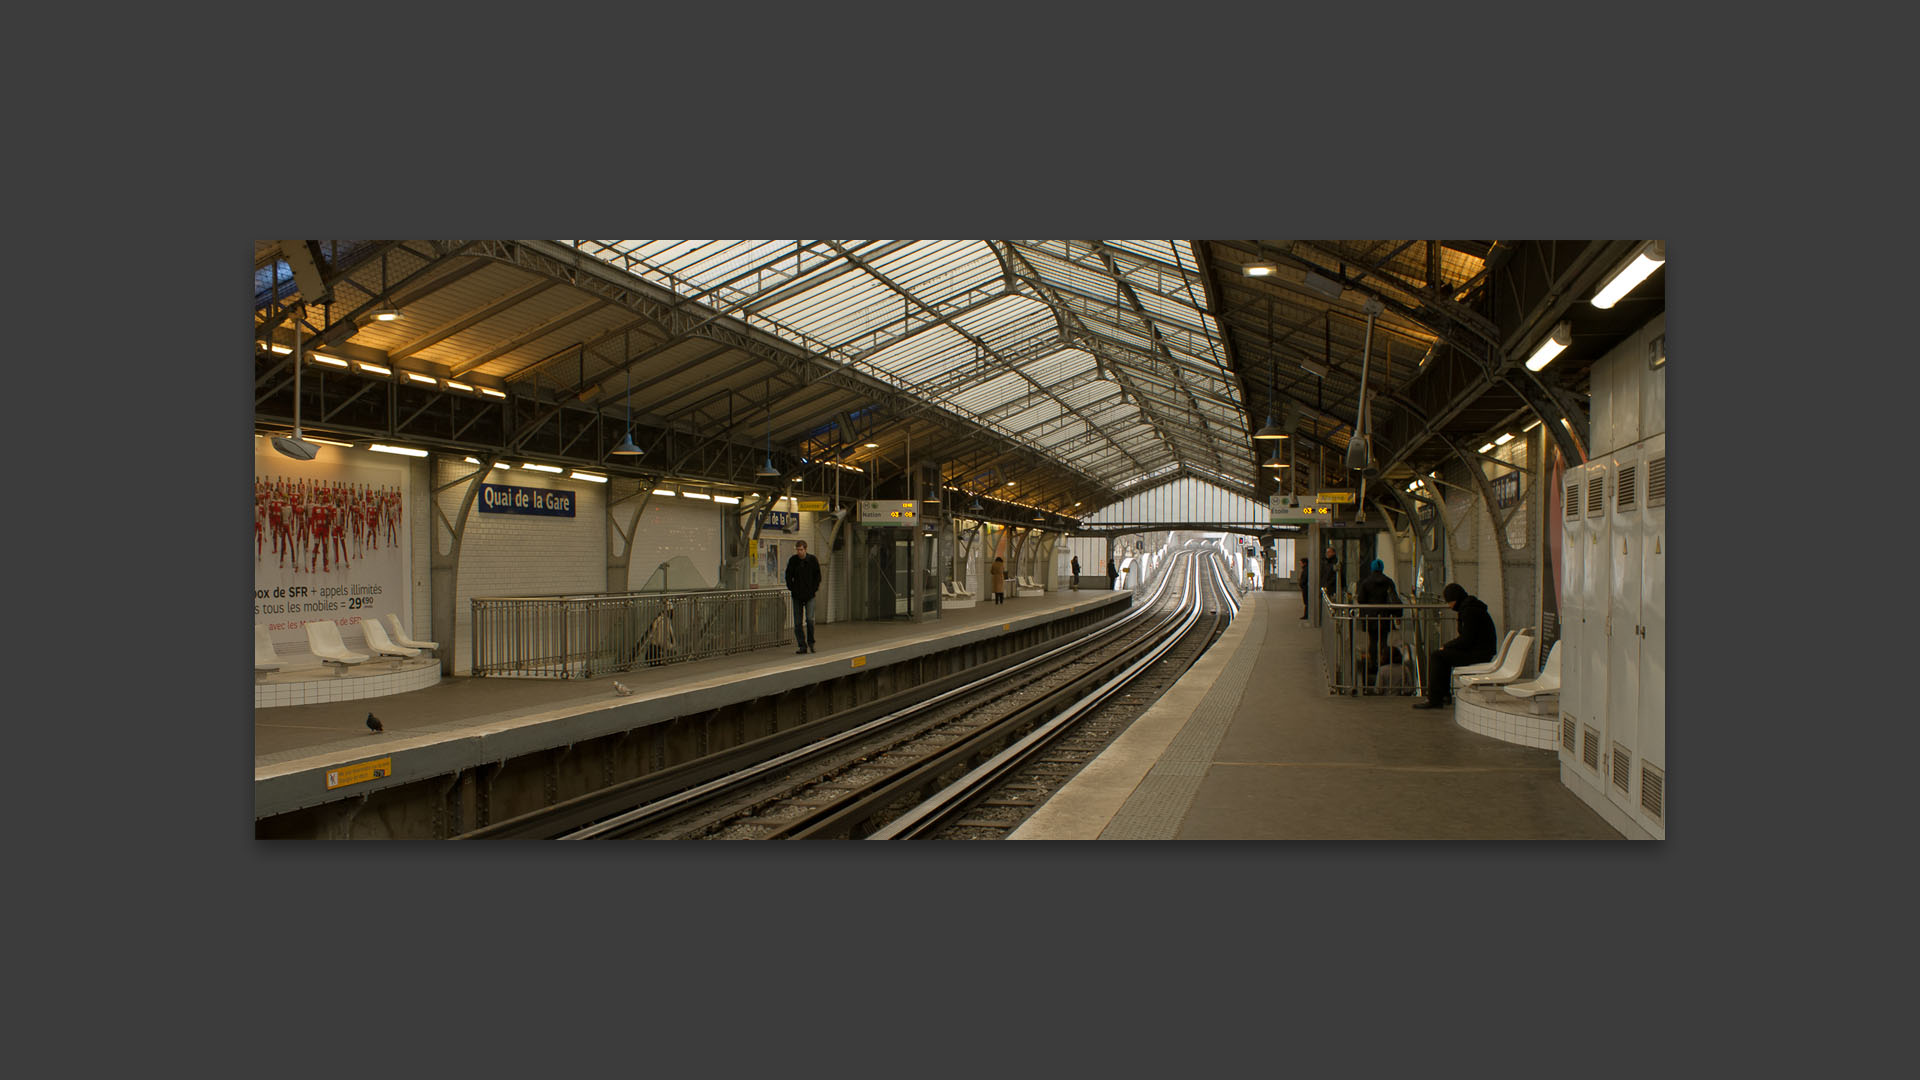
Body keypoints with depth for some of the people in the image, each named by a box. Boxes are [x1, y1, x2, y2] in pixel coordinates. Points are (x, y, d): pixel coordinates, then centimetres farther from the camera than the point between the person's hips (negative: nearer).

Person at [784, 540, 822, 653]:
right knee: (798, 623, 1)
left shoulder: (812, 560, -3)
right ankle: (802, 646, 8)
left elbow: (818, 576, 6)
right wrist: (792, 588, -1)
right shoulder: (792, 560, 0)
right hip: (797, 595, 2)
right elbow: (788, 576, 9)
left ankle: (811, 642, 7)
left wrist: (814, 589, -3)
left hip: (809, 595, -2)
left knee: (809, 619, -12)